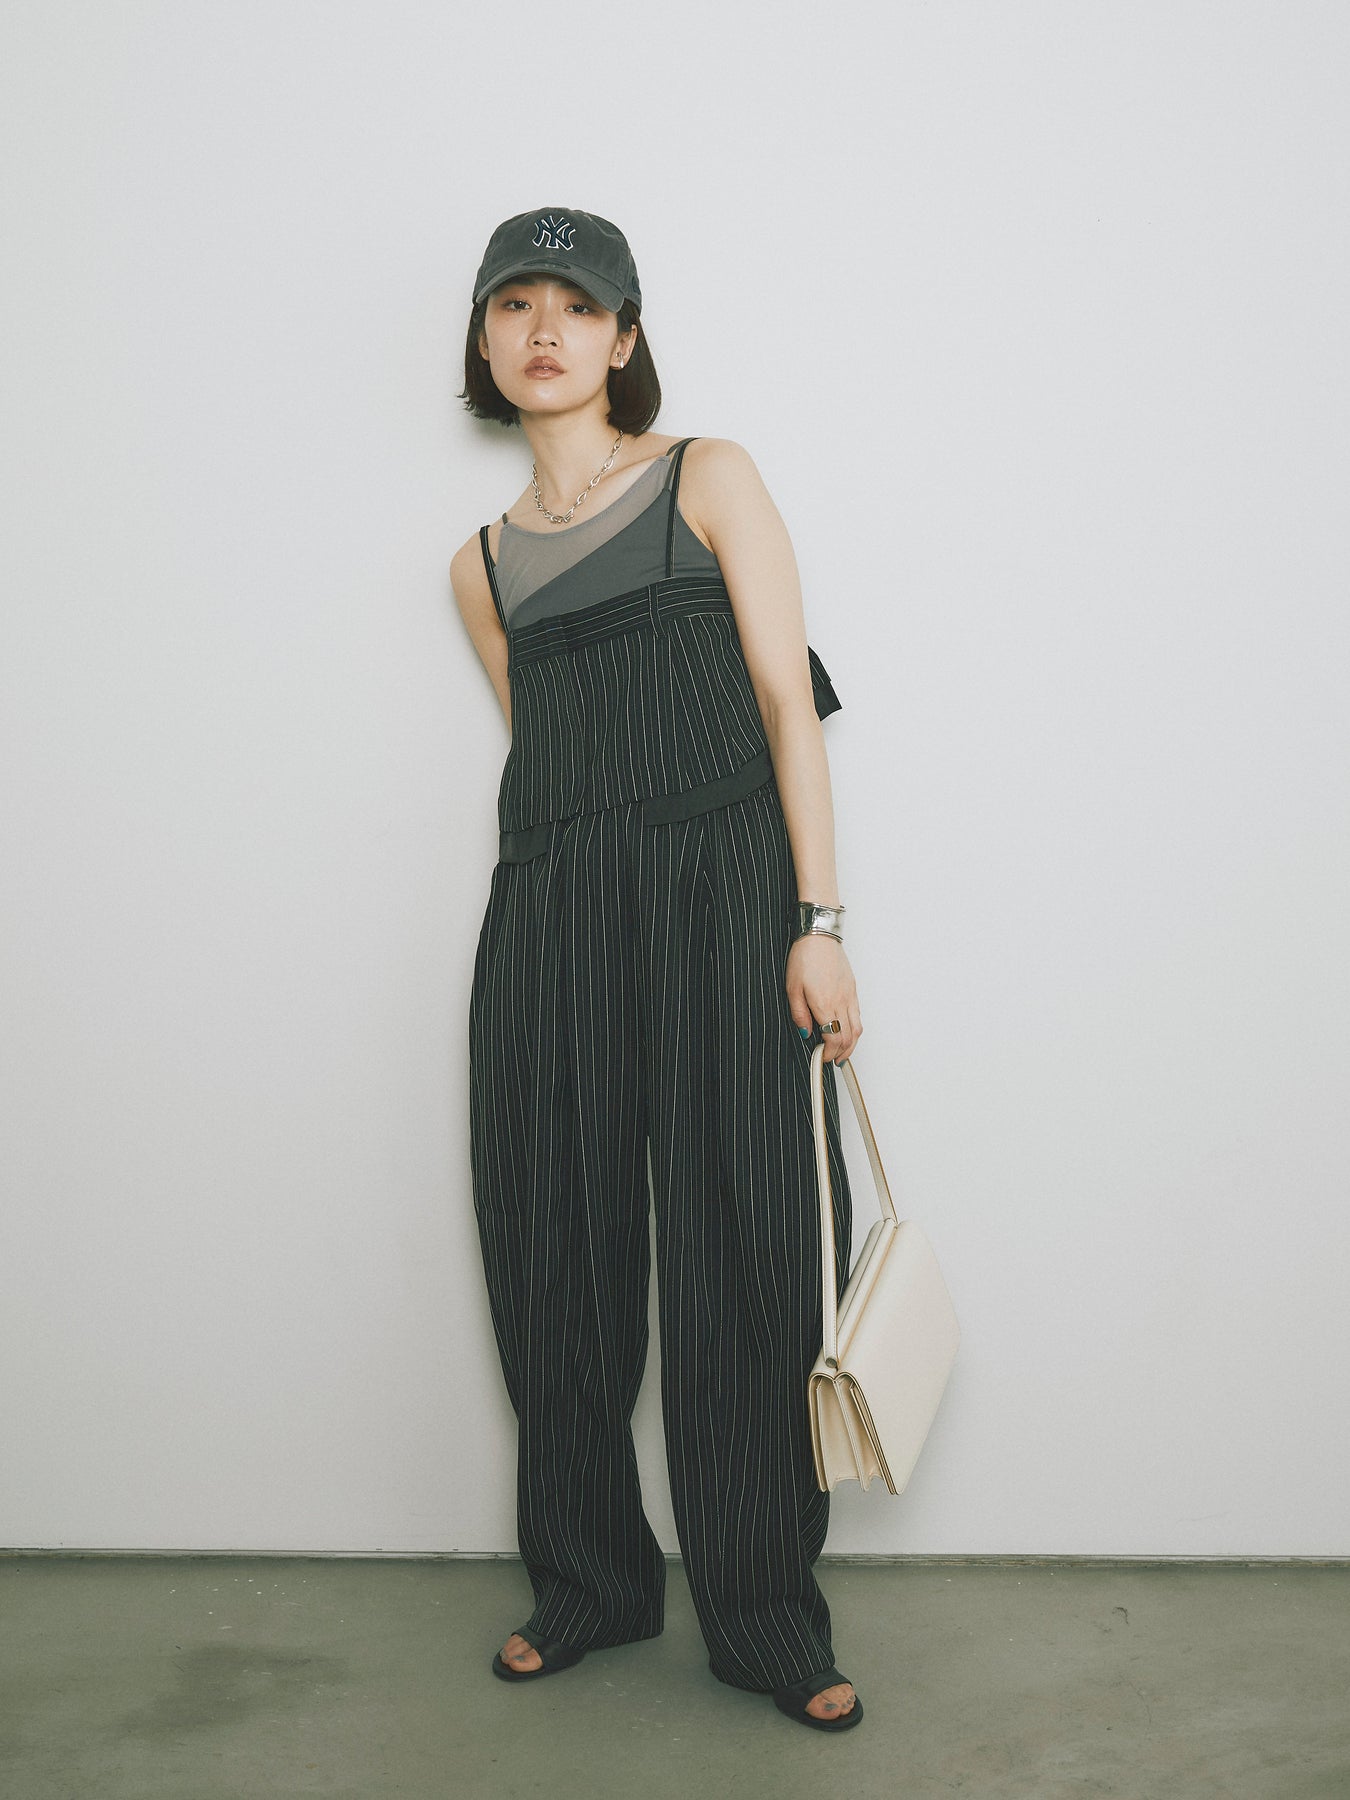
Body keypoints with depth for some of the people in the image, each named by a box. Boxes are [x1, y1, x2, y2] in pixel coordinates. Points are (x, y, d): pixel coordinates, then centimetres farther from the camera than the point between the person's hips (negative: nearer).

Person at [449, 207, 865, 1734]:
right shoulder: (483, 564, 17)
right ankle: (590, 1583, 26)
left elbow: (788, 700, -1)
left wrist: (817, 921, -10)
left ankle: (766, 1623, 14)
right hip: (549, 919, 4)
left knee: (740, 1256, -2)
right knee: (563, 1255, 6)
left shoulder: (709, 480, 6)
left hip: (721, 894, -3)